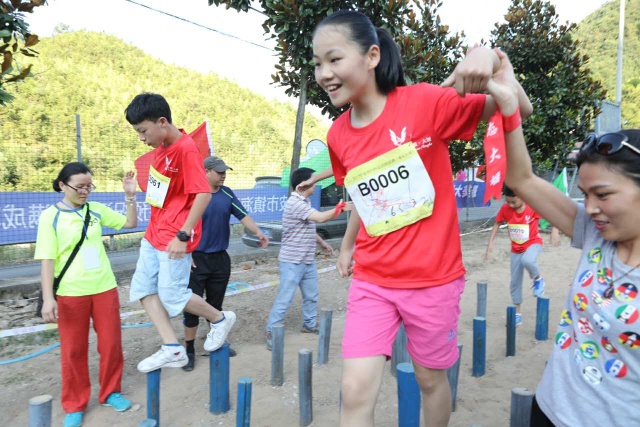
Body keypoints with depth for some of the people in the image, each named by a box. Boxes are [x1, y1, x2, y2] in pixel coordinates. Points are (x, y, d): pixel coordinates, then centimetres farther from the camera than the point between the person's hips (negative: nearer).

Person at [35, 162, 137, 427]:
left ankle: (110, 392, 31)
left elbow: (130, 223, 12)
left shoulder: (97, 210, 3)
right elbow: (47, 260, -9)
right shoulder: (50, 216, -6)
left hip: (104, 288, 3)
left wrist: (130, 197, -2)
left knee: (111, 343, 10)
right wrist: (48, 298, -16)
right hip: (70, 294, -3)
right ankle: (75, 405, 27)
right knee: (73, 350, 9)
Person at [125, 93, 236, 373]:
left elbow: (204, 194, -24)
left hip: (174, 238, -9)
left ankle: (220, 319, 23)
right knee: (143, 288, 7)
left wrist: (182, 235, -25)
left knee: (172, 297, -2)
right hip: (154, 232, 9)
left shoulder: (186, 149, -20)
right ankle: (172, 350, 13)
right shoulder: (162, 145, 6)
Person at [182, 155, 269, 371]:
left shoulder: (227, 194, 4)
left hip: (221, 258, 5)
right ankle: (189, 350, 14)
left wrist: (258, 233, -12)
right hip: (197, 259, -4)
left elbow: (243, 215, 4)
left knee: (216, 304, 15)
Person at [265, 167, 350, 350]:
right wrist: (339, 208, -18)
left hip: (308, 261, 9)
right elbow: (320, 217, -29)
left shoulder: (305, 203, 12)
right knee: (284, 299, -3)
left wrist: (322, 242, 21)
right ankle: (271, 332, 8)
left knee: (311, 295, 18)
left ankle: (309, 324, 35)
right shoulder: (295, 203, -21)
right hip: (292, 262, -9)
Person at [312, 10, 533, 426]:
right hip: (371, 281, 3)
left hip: (432, 278, -3)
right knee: (356, 392, -2)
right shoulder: (337, 135, 0)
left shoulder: (424, 101, -14)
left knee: (431, 378, 18)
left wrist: (492, 59, -28)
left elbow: (519, 110, -10)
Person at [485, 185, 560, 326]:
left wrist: (554, 231, -26)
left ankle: (538, 279, -3)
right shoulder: (505, 209, -14)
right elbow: (497, 224, 0)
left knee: (527, 261, -38)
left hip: (533, 243, -3)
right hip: (516, 248, 4)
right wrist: (490, 242, -6)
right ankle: (517, 313, 21)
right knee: (515, 281, 6)